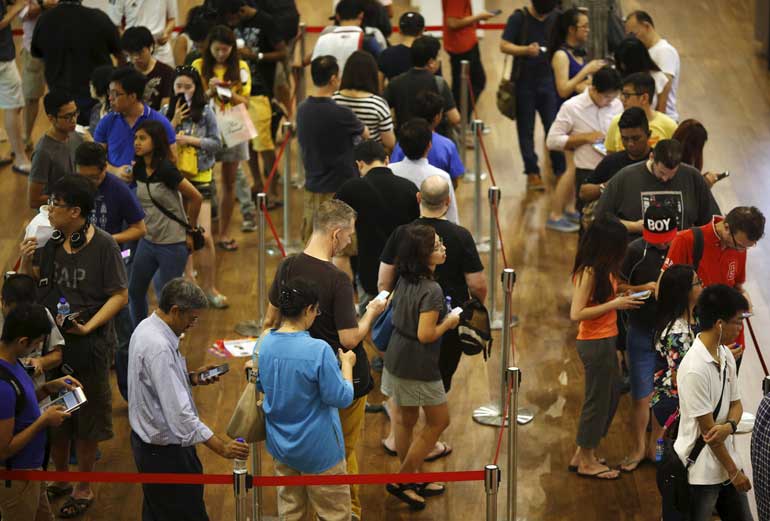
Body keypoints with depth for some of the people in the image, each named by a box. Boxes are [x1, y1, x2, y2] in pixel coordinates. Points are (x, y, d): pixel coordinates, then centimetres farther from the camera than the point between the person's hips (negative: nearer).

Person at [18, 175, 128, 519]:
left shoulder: (103, 245, -15)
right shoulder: (50, 242, 1)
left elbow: (120, 296, -14)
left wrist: (88, 327, -24)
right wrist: (26, 261, -11)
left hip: (88, 345, -5)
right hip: (51, 342, 6)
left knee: (86, 420, 9)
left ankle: (84, 488, 24)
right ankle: (60, 480, 35)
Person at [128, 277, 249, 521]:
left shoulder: (147, 327, 2)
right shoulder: (159, 348, -29)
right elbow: (179, 412, -32)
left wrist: (192, 377, 2)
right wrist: (221, 447, -30)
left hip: (147, 440, 11)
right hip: (166, 452, -11)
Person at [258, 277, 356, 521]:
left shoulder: (264, 345, -7)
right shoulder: (318, 350, -28)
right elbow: (342, 398, -20)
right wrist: (347, 365, -4)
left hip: (280, 445, 6)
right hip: (316, 450, -6)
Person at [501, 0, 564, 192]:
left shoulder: (556, 17, 2)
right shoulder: (518, 18, -7)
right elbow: (504, 46, -11)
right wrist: (526, 50, -26)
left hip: (548, 81, 2)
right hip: (524, 82, -2)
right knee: (526, 129, 4)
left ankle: (560, 171, 9)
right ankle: (532, 173, 11)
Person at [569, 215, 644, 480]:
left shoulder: (602, 268, 8)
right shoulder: (589, 272, -20)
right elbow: (576, 313, -24)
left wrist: (619, 291, -1)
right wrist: (615, 304, -22)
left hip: (605, 340, 10)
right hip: (595, 343, -10)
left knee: (612, 394, 18)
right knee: (597, 399, 2)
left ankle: (583, 455, 28)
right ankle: (586, 462, 17)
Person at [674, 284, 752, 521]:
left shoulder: (726, 356, 2)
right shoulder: (695, 369, -25)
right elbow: (707, 428, -20)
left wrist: (729, 427, -15)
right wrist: (734, 472, -11)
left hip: (726, 460, 8)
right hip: (701, 471, -8)